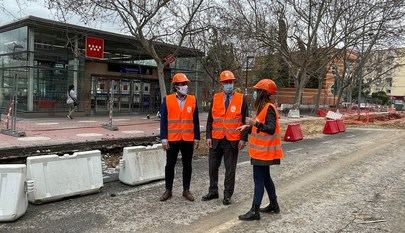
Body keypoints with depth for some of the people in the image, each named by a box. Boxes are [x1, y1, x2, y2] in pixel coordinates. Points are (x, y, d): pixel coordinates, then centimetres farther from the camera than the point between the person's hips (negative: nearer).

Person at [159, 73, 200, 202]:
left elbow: (195, 120, 5)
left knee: (187, 165, 10)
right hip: (172, 139, -1)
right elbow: (163, 120, -2)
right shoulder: (167, 100, -1)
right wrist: (164, 138, -7)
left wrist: (196, 137, 3)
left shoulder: (192, 100, 4)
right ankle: (168, 190, 21)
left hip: (188, 139, 2)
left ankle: (186, 190, 23)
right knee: (170, 165, 7)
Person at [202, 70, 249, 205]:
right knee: (213, 167, 11)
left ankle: (227, 195, 20)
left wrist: (243, 139, -8)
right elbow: (210, 119, 7)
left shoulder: (241, 99, -2)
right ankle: (213, 192, 28)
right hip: (216, 140, 3)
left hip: (232, 141, -3)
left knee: (230, 169, 6)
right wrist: (208, 136, 1)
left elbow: (245, 121, -2)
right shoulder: (215, 98, 6)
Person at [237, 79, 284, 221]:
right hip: (261, 151, 10)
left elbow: (271, 129, -28)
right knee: (265, 177, 18)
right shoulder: (264, 107, 12)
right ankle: (274, 205, 30)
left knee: (259, 180, -4)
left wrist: (257, 124, -43)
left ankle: (255, 211, 3)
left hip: (263, 151, -10)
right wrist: (248, 127, 13)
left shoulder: (269, 108, -18)